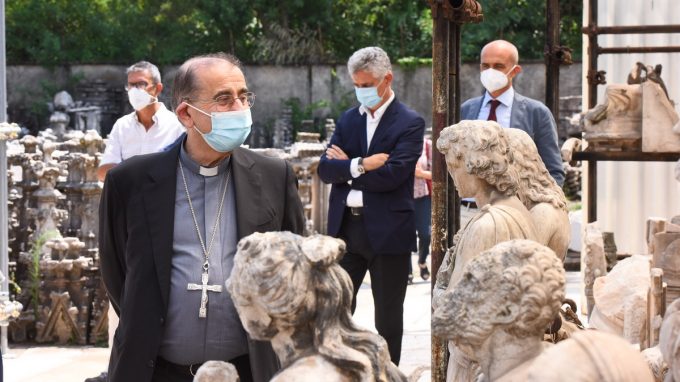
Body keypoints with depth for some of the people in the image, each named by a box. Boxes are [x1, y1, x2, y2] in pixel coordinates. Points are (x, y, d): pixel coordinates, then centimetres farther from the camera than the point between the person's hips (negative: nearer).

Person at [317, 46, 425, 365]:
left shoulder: (410, 123, -6)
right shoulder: (348, 119, 10)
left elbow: (393, 174, -19)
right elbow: (325, 169, 0)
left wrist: (345, 166, -8)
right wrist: (360, 165, -17)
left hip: (387, 231, -5)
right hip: (346, 228, 5)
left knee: (388, 316, 7)